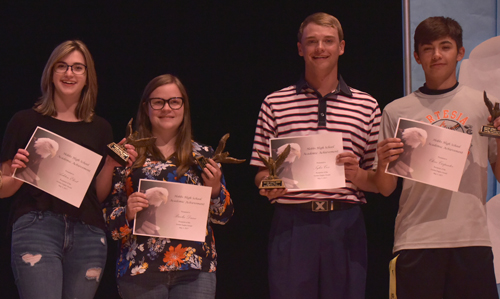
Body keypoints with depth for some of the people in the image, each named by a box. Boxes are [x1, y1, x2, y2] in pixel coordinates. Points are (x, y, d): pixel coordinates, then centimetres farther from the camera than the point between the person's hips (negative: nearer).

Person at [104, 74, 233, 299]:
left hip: (195, 271, 1)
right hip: (140, 271, -1)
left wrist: (215, 189, -3)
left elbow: (222, 216, 15)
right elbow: (111, 221, 7)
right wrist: (127, 213, -14)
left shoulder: (202, 155, 12)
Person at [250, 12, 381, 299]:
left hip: (346, 224, 1)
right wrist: (270, 185, -11)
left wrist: (357, 174, -10)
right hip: (292, 223, 0)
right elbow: (261, 175, 10)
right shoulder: (275, 103, 10)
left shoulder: (367, 106, 11)